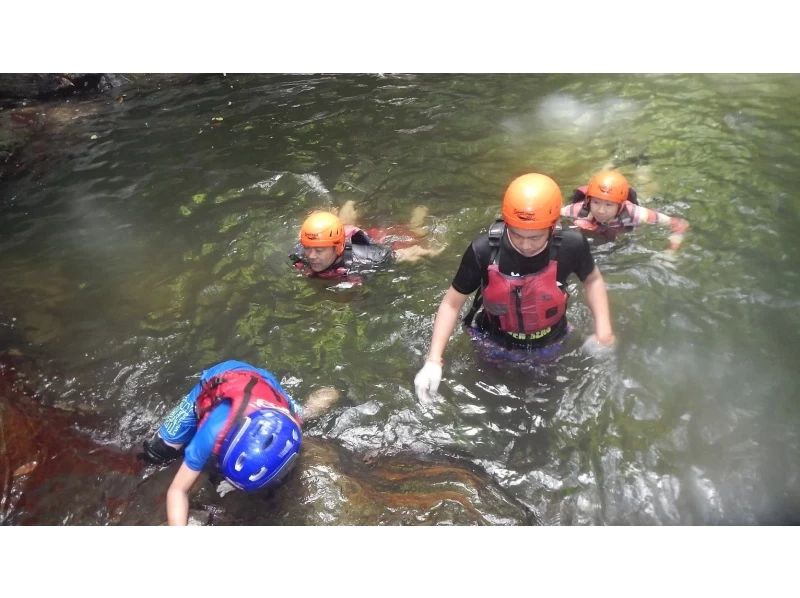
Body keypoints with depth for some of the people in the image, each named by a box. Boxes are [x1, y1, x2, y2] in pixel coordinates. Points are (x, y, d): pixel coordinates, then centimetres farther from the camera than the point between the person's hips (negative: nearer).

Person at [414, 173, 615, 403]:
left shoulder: (570, 245, -29)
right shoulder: (483, 250, -32)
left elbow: (592, 279, -4)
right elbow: (452, 303, -19)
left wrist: (603, 329, -14)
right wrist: (433, 360, -26)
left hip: (547, 346, 2)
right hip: (497, 346, -1)